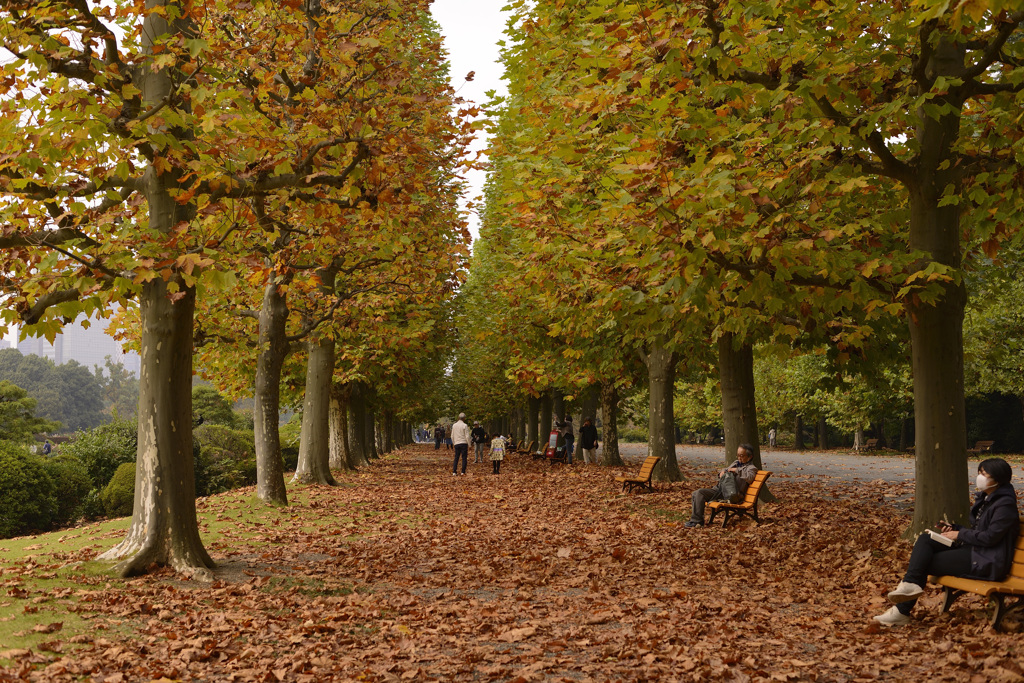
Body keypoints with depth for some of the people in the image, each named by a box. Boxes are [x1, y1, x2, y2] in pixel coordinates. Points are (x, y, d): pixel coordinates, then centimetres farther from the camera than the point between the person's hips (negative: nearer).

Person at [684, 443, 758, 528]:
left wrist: (737, 470, -17)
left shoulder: (751, 468, -1)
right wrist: (722, 472, 13)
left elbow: (750, 477, -23)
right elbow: (726, 469, 37)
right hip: (718, 488, 10)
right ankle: (695, 519, 4)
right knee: (695, 494, 4)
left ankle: (697, 520, -18)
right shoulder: (736, 463, 26)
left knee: (700, 493, -24)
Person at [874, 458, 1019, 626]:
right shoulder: (984, 498, 16)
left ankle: (902, 612, -7)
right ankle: (910, 584, -19)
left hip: (986, 562, -10)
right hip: (972, 549, 10)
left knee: (925, 563, -12)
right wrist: (954, 528, 4)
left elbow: (990, 537, -20)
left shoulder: (1005, 504, -14)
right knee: (924, 540, -6)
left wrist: (959, 534, -11)